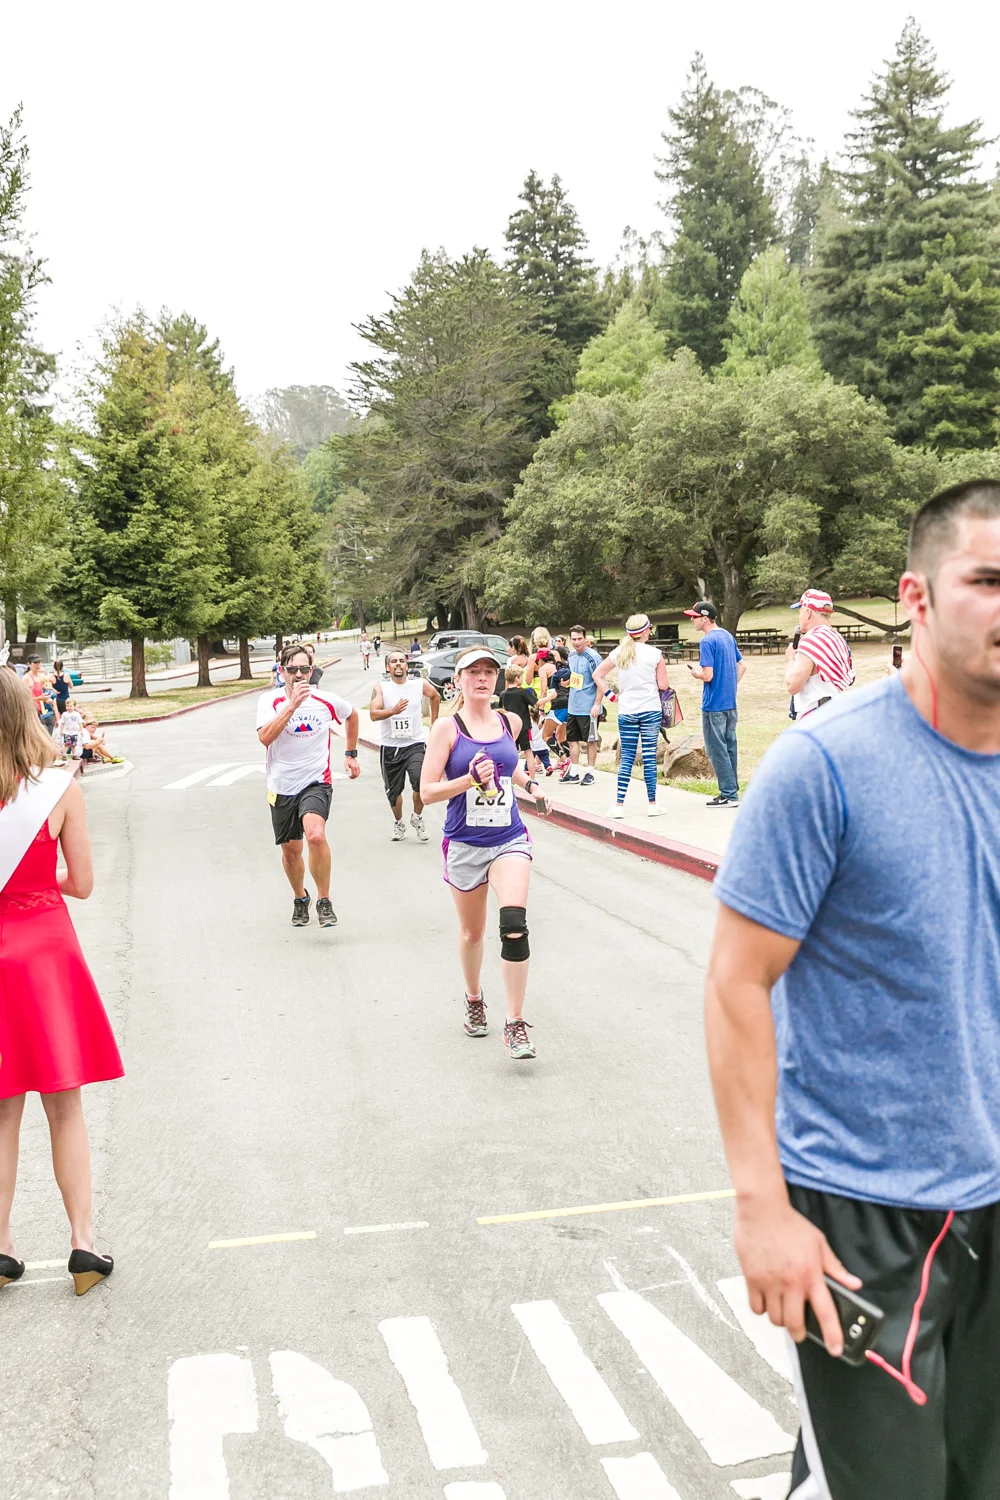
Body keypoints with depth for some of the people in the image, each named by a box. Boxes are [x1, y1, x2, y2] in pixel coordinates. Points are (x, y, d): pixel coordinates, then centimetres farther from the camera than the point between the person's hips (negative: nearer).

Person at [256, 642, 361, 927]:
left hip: (316, 783, -1)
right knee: (291, 850, 14)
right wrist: (293, 704, -29)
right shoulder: (270, 701, -7)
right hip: (282, 786, 2)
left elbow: (352, 715, 20)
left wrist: (351, 754, 23)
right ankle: (300, 899, 42)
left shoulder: (327, 701, -3)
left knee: (315, 835, -28)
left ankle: (324, 900, -10)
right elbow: (265, 737, -25)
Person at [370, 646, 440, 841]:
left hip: (415, 744, -1)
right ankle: (399, 824, 37)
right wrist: (393, 711, -34)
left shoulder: (419, 684, 0)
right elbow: (373, 715, -17)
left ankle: (417, 817, 2)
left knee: (420, 781, -23)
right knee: (393, 791, 12)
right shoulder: (380, 688, -4)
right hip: (390, 747, 1)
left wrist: (434, 722, 24)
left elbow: (435, 697, 21)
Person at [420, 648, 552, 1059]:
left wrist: (529, 783, 9)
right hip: (465, 844, -1)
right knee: (472, 931, 14)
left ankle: (515, 1023, -10)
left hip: (510, 840, 1)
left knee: (514, 924, -18)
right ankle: (474, 998, 43)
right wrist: (471, 779, -23)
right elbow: (427, 791, -11)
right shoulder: (448, 728, -7)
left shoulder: (510, 722, 5)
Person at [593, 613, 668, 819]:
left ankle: (619, 805, 1)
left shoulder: (619, 653, 3)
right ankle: (652, 804, 8)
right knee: (649, 756, 2)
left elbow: (598, 675, 7)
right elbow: (663, 685, -3)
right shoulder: (654, 654, -5)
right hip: (650, 710, -2)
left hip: (626, 712, 2)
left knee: (626, 757, 5)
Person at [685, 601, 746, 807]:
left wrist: (695, 672, -2)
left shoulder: (707, 641, -16)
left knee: (717, 750, -2)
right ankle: (732, 791, 20)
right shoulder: (728, 636, 10)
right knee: (729, 747, 14)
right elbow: (742, 665, 17)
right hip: (731, 703, 9)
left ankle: (729, 795, -1)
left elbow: (708, 675, -22)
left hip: (714, 705, -9)